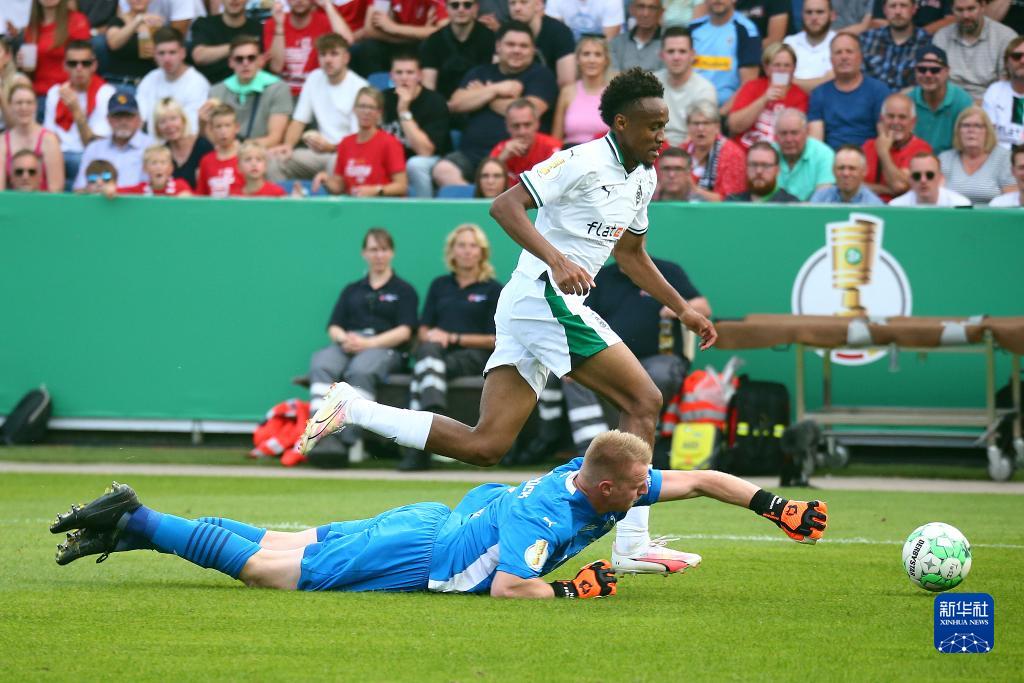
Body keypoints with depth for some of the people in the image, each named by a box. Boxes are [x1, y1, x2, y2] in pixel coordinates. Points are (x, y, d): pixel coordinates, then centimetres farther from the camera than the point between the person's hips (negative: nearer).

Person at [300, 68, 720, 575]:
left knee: (484, 445, 2)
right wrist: (556, 260, -31)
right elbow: (504, 206, -19)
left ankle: (354, 409, 5)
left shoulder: (643, 179, 17)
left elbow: (631, 255, 31)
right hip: (546, 298, -9)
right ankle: (632, 544, -10)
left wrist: (683, 310, 29)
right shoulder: (584, 162, -12)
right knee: (643, 401, -9)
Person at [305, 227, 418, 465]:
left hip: (385, 349, -3)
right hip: (347, 346, 3)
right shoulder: (352, 291, 29)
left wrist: (368, 343, -13)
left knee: (360, 371, -40)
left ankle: (346, 441, -47)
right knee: (321, 365, -34)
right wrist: (344, 338, -7)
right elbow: (333, 327, 18)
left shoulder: (404, 291, 16)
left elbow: (404, 331, 1)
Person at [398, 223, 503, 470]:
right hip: (438, 352, 3)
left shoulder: (493, 290, 11)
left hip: (473, 355, -3)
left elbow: (495, 340, 4)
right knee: (428, 350, -37)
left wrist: (454, 338, -7)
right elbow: (423, 330, 19)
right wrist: (430, 337, -7)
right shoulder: (440, 285, 23)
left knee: (422, 371, -34)